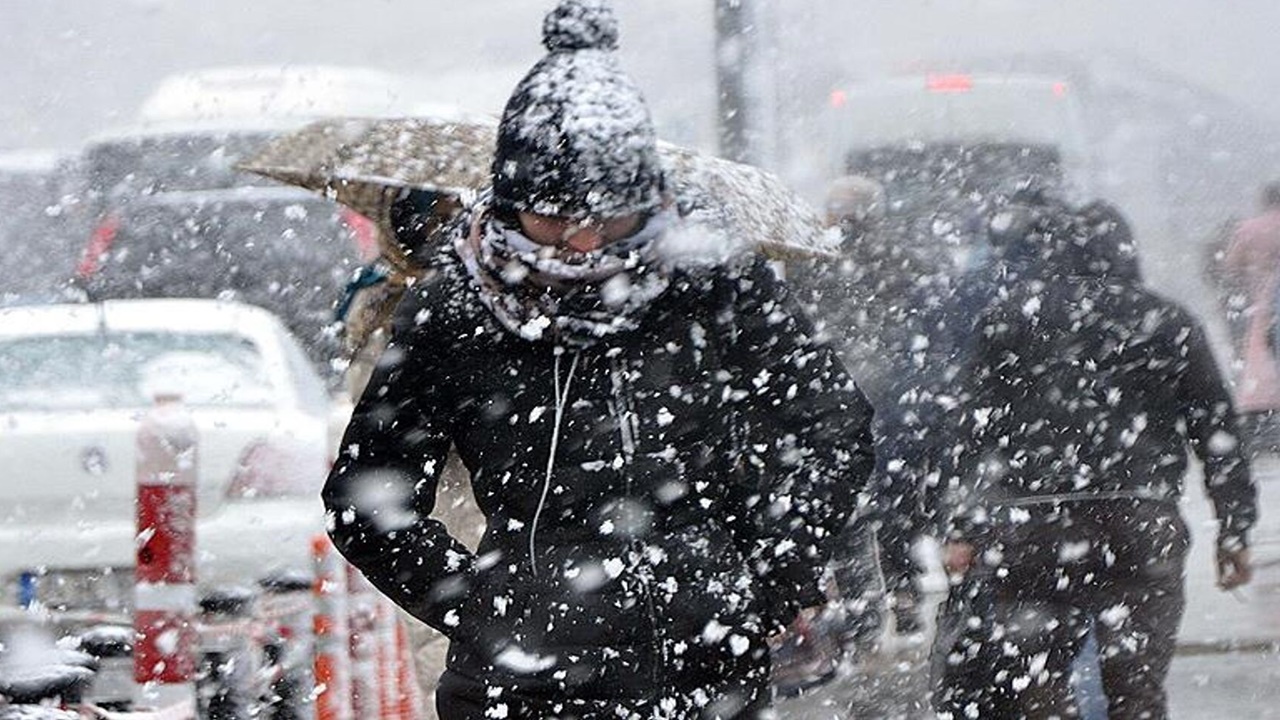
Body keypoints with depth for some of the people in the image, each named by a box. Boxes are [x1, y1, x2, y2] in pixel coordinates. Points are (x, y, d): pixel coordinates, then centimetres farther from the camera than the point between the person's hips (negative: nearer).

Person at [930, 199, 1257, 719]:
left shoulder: (1009, 314, 7)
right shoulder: (1169, 323, 11)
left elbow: (974, 426, 2)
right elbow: (1218, 433, 10)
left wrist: (963, 530, 3)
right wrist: (1234, 533, 15)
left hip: (1032, 524, -1)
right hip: (1143, 528, 1)